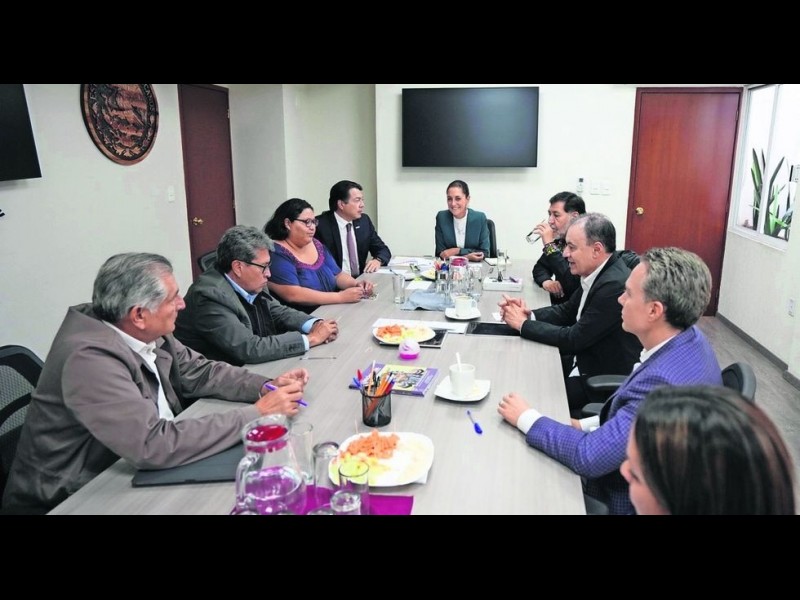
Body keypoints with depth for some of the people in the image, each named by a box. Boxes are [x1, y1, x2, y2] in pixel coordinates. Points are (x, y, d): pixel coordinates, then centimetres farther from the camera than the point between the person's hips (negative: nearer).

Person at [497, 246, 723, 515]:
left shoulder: (665, 382, -36)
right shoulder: (687, 337, -7)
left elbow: (589, 456, -29)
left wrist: (526, 418, -17)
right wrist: (585, 426, 0)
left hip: (635, 498, -7)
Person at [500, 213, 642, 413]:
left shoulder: (615, 285, -26)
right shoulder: (597, 274, 1)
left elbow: (574, 339, -23)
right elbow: (567, 311, 11)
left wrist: (523, 324, -13)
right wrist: (529, 315, -7)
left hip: (606, 383, -8)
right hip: (586, 360, 8)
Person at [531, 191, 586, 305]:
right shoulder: (560, 240, 5)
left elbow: (573, 285, -29)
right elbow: (539, 267, 14)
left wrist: (550, 245, -26)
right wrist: (546, 281, -10)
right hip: (557, 306, 6)